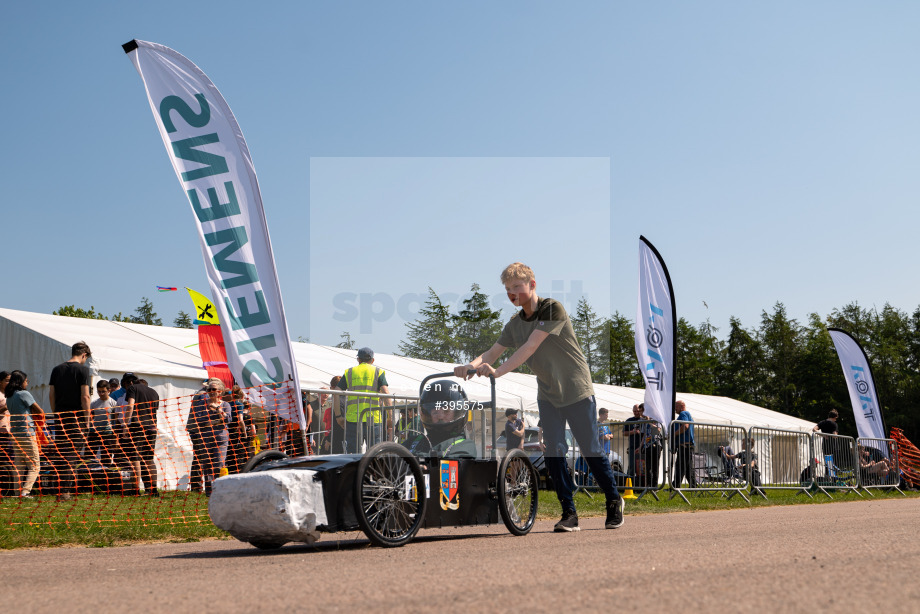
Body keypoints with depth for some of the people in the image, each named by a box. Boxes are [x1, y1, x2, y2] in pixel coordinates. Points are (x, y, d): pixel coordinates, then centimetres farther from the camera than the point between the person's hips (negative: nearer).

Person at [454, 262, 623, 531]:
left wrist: (497, 371, -38)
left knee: (591, 451, 1)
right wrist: (471, 365, -28)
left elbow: (530, 347, -29)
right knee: (553, 452, -4)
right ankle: (569, 513, 5)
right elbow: (492, 352, -5)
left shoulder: (552, 309, -19)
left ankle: (614, 501, 21)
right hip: (547, 395, 6)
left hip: (577, 391, -5)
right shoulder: (514, 323, 3)